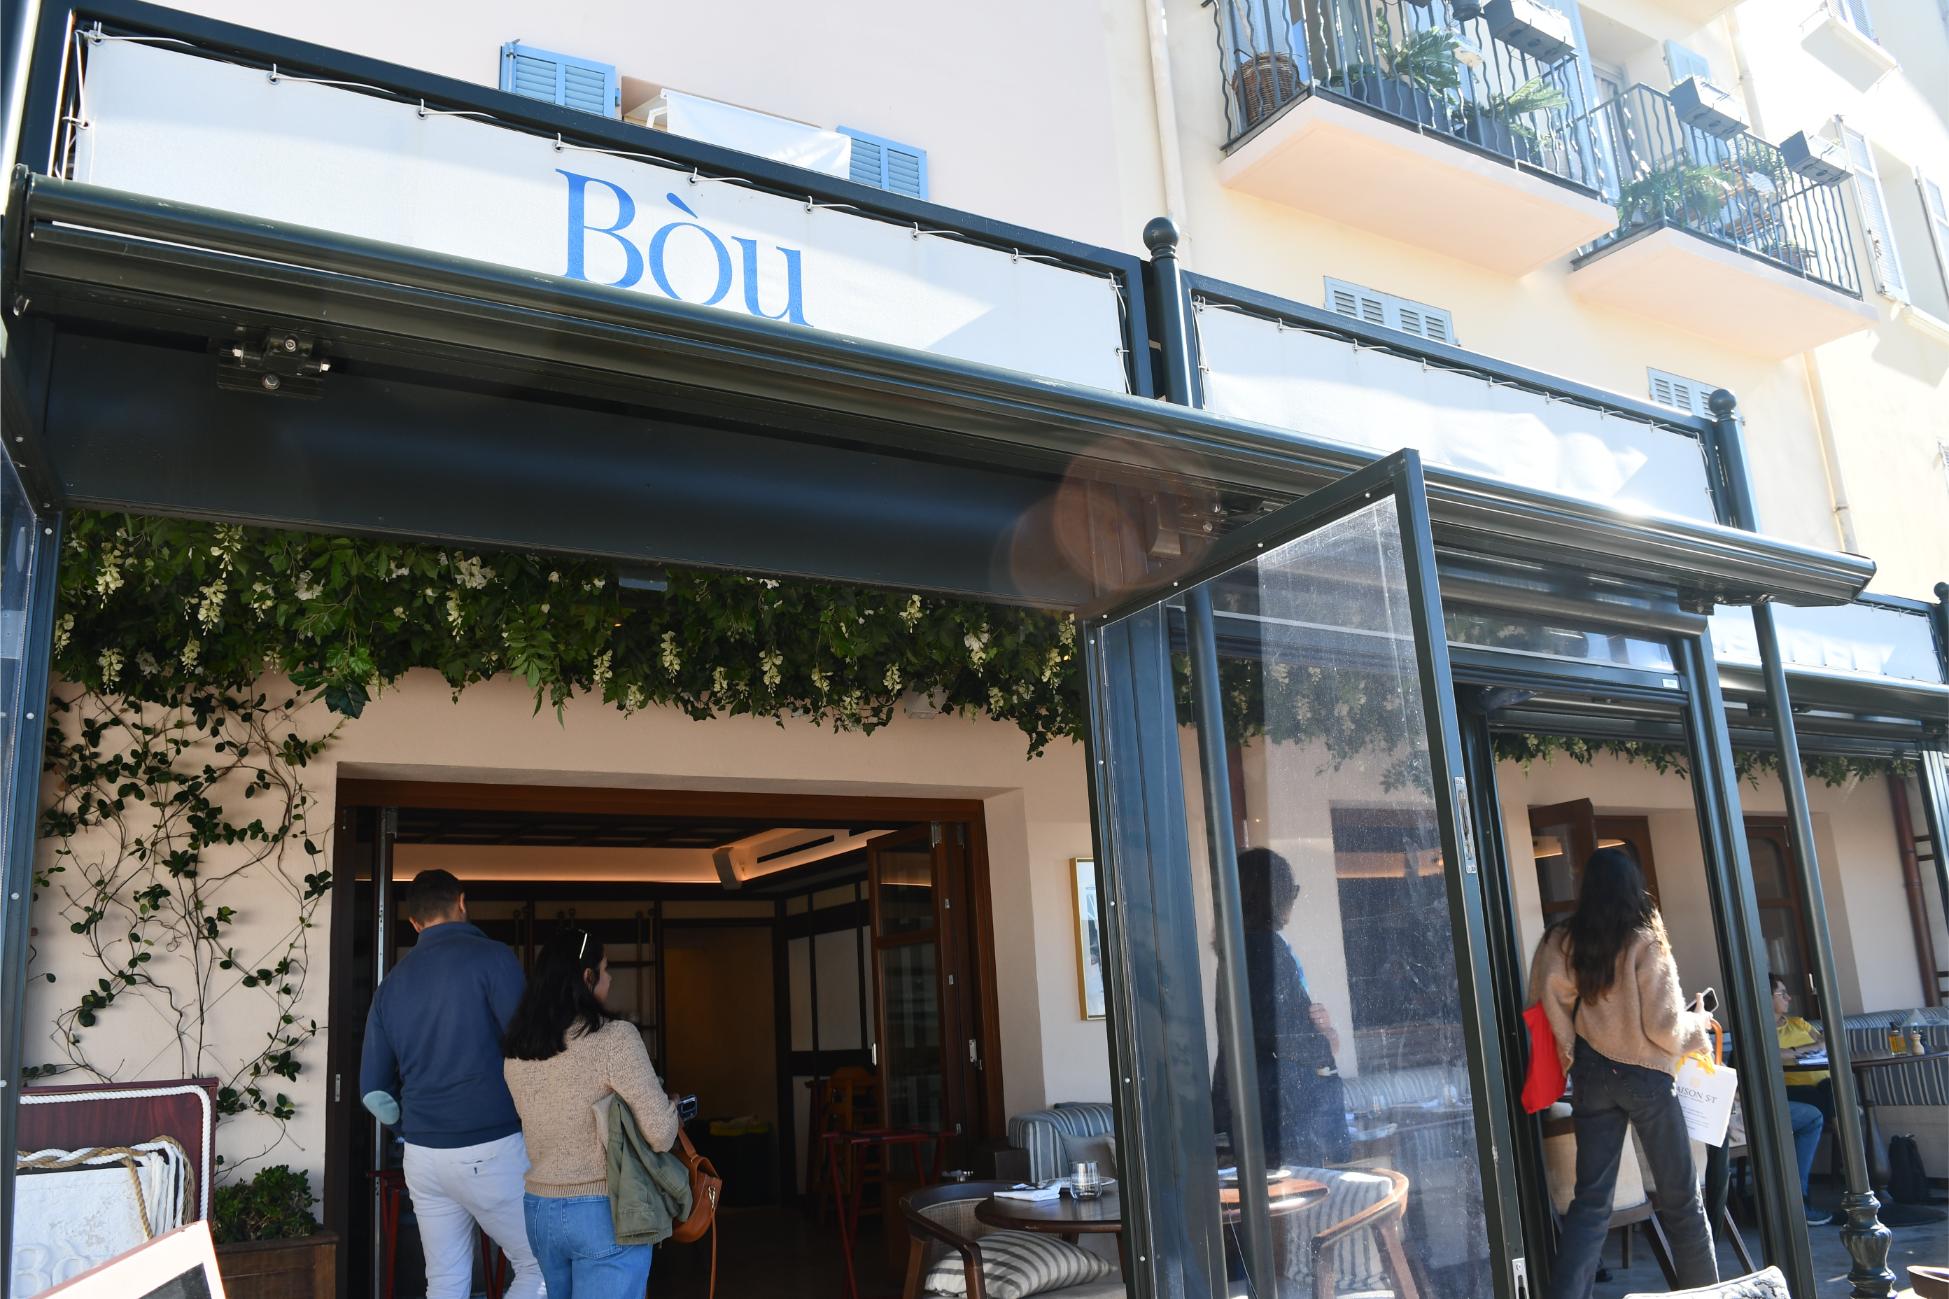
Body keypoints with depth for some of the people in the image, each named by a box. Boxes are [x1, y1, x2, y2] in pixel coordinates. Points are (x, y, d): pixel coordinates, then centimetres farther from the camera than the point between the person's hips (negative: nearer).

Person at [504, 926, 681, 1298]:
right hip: (606, 1213, -7)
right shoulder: (615, 1037, -16)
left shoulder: (516, 1052, 3)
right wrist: (671, 1107, 4)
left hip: (538, 1210, 7)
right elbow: (661, 1135, -17)